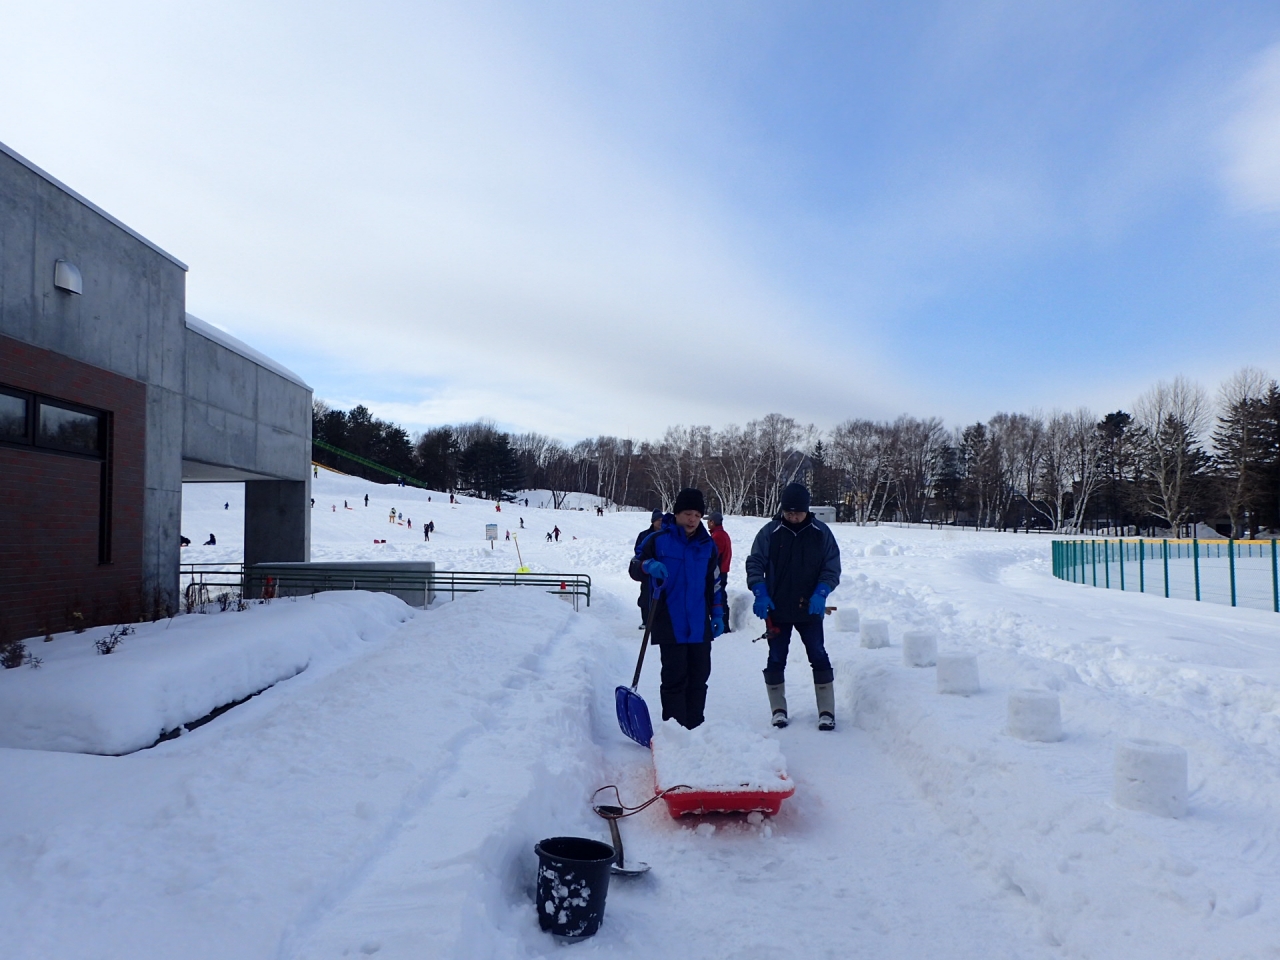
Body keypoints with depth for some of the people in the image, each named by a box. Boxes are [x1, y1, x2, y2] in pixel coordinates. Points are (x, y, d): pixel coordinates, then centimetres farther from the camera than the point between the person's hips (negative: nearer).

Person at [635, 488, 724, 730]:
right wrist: (650, 566, -20)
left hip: (700, 626, 4)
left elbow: (714, 582, 17)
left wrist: (717, 614, 13)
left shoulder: (707, 544, 10)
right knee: (674, 678, -3)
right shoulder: (658, 540, -2)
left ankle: (695, 728, 21)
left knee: (699, 677, 9)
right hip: (670, 625, -4)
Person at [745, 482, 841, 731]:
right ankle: (778, 709, 19)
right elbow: (754, 563, 0)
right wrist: (760, 593, -14)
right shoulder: (769, 532, -3)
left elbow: (832, 567, 2)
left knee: (819, 657, 0)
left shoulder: (821, 532, -1)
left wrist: (821, 592, -13)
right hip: (777, 609, 0)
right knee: (776, 659, 6)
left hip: (810, 608, 0)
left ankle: (826, 712, 9)